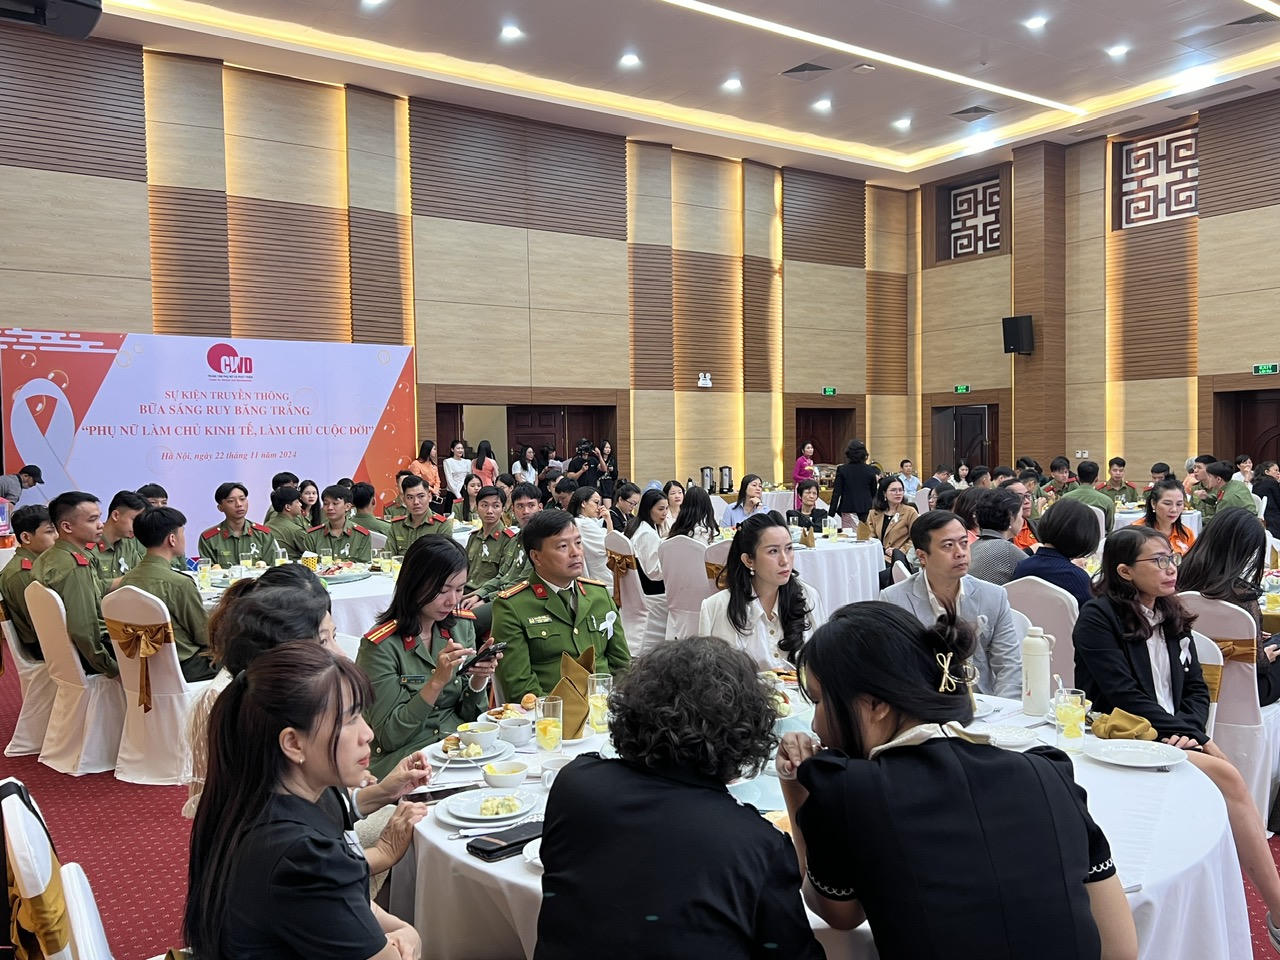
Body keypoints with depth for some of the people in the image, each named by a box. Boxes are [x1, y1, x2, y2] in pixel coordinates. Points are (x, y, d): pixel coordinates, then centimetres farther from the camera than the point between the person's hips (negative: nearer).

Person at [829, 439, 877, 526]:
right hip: (867, 510, 2)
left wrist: (831, 513, -1)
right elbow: (874, 493, 9)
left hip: (848, 510, -2)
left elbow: (836, 493, -4)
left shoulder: (842, 469, -5)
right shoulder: (870, 470, 1)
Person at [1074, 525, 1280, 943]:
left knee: (1230, 781, -21)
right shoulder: (1097, 618, -9)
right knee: (1228, 779, -22)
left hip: (1176, 733, 6)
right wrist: (1185, 733, -17)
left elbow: (1196, 688, 11)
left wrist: (1191, 729, -9)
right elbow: (1124, 697, -15)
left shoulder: (1172, 616, 14)